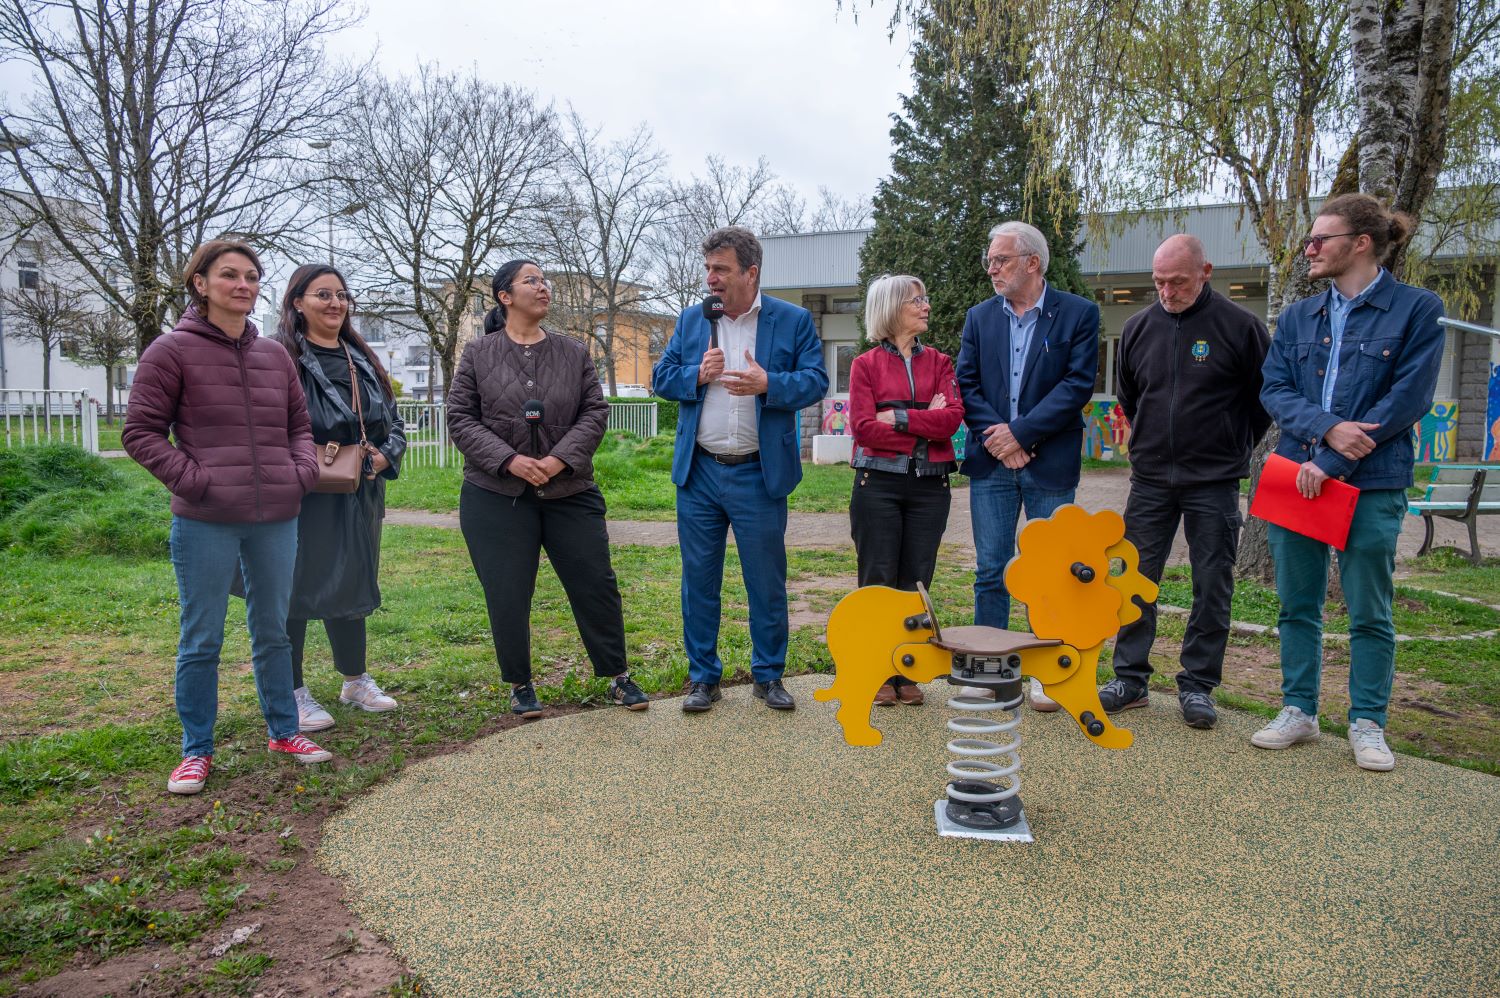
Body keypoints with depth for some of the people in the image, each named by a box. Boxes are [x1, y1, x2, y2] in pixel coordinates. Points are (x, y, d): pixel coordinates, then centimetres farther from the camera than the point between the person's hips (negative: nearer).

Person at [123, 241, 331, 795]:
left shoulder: (275, 355, 10)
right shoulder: (172, 351, -3)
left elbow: (299, 424, 19)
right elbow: (140, 432, -4)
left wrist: (302, 471, 3)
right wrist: (193, 480, -12)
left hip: (276, 519, 4)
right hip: (205, 522, -4)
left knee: (273, 630, 15)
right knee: (201, 640, 5)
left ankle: (283, 730, 29)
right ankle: (196, 750, 20)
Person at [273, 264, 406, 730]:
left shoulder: (363, 360, 14)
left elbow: (394, 423, 15)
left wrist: (385, 455, -3)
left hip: (358, 497, 7)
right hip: (302, 496, -7)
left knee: (351, 586, 17)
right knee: (296, 590, 3)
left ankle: (356, 682, 31)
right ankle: (293, 694, 16)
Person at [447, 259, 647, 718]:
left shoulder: (574, 354, 7)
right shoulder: (478, 354, 2)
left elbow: (595, 413, 1)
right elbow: (460, 418, -1)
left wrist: (562, 459, -14)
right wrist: (508, 460, -14)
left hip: (569, 492, 2)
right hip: (496, 496, -1)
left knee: (596, 584, 3)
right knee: (507, 595, 3)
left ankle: (618, 676, 18)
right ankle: (520, 685, 22)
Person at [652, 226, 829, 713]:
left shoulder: (793, 320, 1)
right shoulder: (691, 320, 9)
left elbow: (816, 381, -4)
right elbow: (661, 377, 9)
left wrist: (768, 384, -21)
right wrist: (697, 375, -11)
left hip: (760, 475, -2)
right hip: (699, 473, 3)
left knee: (767, 582, 6)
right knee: (699, 580, 8)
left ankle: (769, 675, 23)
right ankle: (703, 676, 21)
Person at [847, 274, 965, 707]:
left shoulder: (939, 363, 12)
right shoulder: (865, 364, 4)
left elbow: (953, 417, -5)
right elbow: (864, 426, -9)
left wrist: (898, 418, -11)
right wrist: (926, 425, -8)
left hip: (929, 486, 3)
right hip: (879, 484, -2)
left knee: (916, 582, 6)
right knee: (878, 581, 1)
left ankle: (906, 673, 17)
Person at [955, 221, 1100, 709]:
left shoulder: (1078, 314, -1)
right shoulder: (979, 317, 9)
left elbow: (1078, 384, -9)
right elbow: (967, 385, 4)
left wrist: (1020, 432, -14)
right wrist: (994, 435, -11)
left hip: (1050, 464, -2)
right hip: (991, 462, 3)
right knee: (990, 571, 7)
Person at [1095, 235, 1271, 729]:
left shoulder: (1240, 326, -5)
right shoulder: (1139, 327, 5)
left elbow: (1265, 397, 5)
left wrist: (1233, 450, 8)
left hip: (1214, 483, -3)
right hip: (1149, 479, 3)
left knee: (1212, 586, 4)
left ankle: (1197, 686, 15)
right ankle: (1130, 678, 15)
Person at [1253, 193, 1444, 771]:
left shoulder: (1417, 310, -2)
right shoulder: (1297, 317, 11)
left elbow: (1407, 399, -10)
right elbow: (1274, 390, 3)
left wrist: (1331, 463, -15)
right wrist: (1327, 428, -17)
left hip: (1372, 484, -4)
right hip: (1296, 476, 4)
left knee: (1370, 612, 4)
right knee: (1297, 605, 10)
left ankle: (1367, 724, 18)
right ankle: (1299, 712, 22)